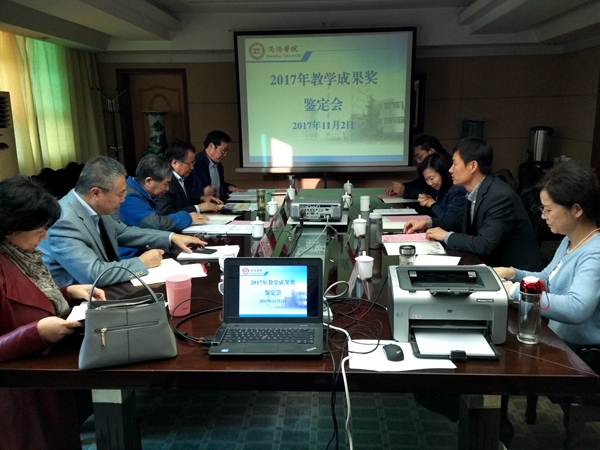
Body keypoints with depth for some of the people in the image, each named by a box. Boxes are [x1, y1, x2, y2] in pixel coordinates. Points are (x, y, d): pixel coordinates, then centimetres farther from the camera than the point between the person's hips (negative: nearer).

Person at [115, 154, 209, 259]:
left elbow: (157, 219, 12)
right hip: (130, 259, -9)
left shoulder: (140, 193, 12)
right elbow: (157, 224, -24)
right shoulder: (130, 198, -18)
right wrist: (187, 217, -10)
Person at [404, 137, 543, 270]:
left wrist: (447, 236, -17)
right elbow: (463, 220, 18)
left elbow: (484, 245, -30)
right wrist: (429, 223, 5)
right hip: (492, 263, 7)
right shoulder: (476, 191, 0)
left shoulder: (500, 197, -24)